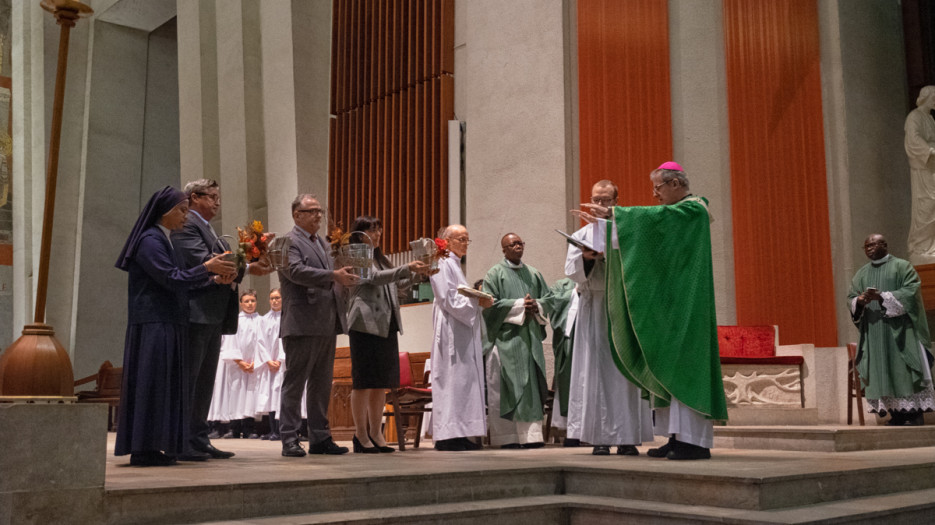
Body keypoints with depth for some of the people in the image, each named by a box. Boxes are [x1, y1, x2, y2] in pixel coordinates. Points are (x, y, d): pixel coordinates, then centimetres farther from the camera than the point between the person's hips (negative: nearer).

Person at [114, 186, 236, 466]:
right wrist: (207, 267, -13)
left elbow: (179, 281, 19)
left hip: (166, 324, 10)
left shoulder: (162, 240, 18)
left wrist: (214, 279, 8)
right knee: (152, 380, -7)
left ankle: (149, 447, 13)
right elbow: (172, 279, -18)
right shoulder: (150, 241, -11)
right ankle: (144, 449, -4)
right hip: (153, 324, -10)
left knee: (164, 382, 9)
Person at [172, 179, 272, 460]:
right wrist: (246, 268, -19)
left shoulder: (211, 231, 23)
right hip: (196, 313, -10)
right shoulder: (186, 225, -7)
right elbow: (203, 261, -19)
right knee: (188, 379, -6)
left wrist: (256, 259, 2)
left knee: (205, 381, 11)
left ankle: (199, 440, 17)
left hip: (213, 315, 10)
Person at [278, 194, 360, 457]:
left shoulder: (322, 243, 20)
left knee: (322, 384, 12)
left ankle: (320, 438, 19)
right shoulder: (288, 242, -7)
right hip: (302, 324, -8)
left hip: (327, 325, 8)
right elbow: (297, 271, -22)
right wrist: (333, 276, -29)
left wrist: (343, 278, 4)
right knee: (295, 383, -1)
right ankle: (290, 440, 4)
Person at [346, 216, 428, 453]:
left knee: (382, 382, 7)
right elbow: (375, 277, -17)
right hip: (365, 325, -8)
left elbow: (397, 286, 26)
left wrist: (419, 273, 13)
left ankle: (376, 434, 12)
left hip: (387, 325, 8)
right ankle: (361, 435, -1)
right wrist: (407, 269, -25)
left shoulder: (380, 259, 22)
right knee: (364, 381, -5)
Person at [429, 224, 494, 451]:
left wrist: (479, 300, 9)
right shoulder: (443, 264, -8)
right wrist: (477, 301, -15)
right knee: (452, 379, -11)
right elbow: (448, 298, -16)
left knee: (465, 379, 7)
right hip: (451, 331, -10)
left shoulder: (455, 264, 23)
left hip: (463, 330, 10)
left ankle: (459, 433, 8)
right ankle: (446, 435, -9)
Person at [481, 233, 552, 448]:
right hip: (506, 337, -4)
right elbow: (491, 303, -7)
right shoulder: (495, 274, 3)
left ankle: (531, 435, 1)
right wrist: (519, 305, -13)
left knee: (531, 384, -1)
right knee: (506, 388, -5)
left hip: (530, 336, 4)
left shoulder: (533, 274, 17)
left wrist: (536, 305, -6)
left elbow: (549, 300, 15)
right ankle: (507, 437, -2)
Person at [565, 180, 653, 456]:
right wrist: (585, 258, -15)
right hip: (593, 306, 1)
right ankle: (600, 437, -2)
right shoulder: (581, 235, 16)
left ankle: (627, 436, -1)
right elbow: (571, 269, 4)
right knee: (595, 368, -4)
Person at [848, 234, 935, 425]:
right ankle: (896, 412, 3)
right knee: (882, 372, 0)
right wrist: (859, 301, -15)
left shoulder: (902, 267, 2)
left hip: (899, 330, -4)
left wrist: (882, 297, -19)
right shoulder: (862, 273, 15)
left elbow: (911, 291, -10)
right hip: (874, 333, 4)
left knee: (905, 371, -7)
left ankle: (914, 411, -3)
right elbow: (850, 298, 9)